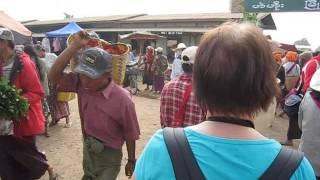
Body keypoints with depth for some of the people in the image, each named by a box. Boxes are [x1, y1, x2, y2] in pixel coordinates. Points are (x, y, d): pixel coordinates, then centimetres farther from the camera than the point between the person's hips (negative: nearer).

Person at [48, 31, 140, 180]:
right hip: (88, 151, 6)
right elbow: (54, 76, -20)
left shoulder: (122, 99, -26)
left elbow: (130, 135, -15)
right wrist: (75, 45, -26)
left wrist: (131, 161, -2)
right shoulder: (81, 84, -13)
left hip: (109, 157, -6)